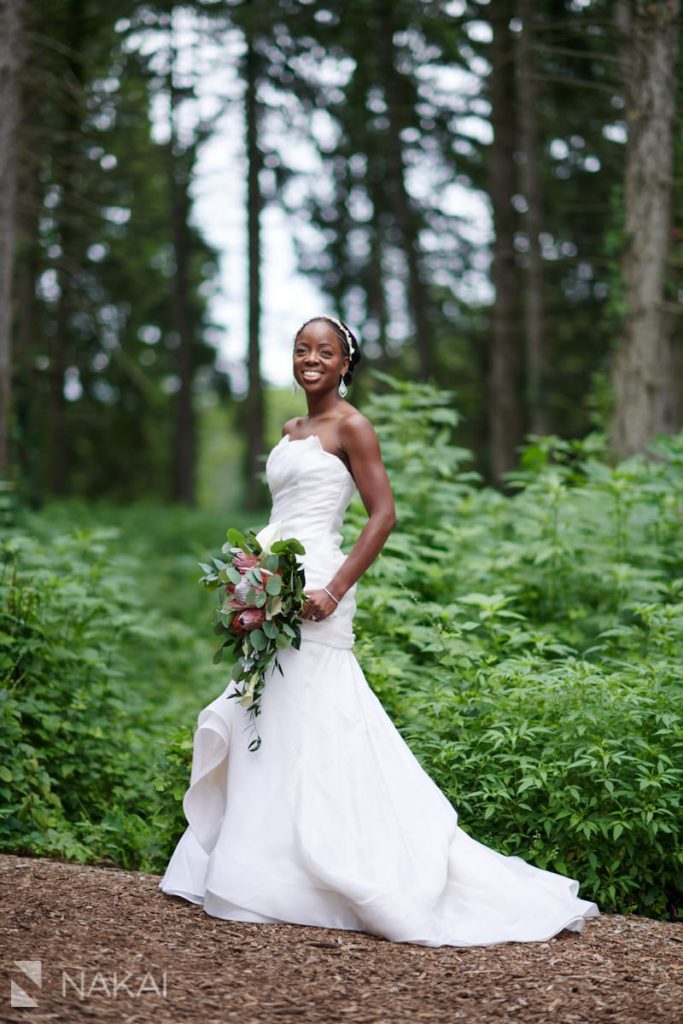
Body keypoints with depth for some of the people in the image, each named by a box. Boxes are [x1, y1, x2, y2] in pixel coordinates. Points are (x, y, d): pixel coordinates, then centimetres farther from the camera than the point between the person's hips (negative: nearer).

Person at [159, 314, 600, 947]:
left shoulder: (349, 427, -5)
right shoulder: (291, 431, 19)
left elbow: (383, 516, -11)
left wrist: (334, 590, -18)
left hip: (312, 592, -9)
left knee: (307, 726, -9)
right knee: (268, 728, 8)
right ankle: (260, 875, 15)